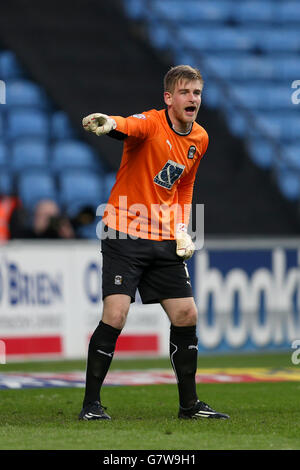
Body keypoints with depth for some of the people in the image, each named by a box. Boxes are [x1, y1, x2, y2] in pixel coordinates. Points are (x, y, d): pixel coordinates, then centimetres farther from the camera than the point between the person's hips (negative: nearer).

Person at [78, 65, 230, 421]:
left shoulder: (200, 139, 7)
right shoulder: (151, 124, -14)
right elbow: (129, 126, -39)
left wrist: (182, 229, 8)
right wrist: (109, 124, -63)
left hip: (165, 242, 6)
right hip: (125, 236, -6)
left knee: (186, 316, 6)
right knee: (115, 315, -15)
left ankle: (189, 404, 20)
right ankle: (91, 404, -3)